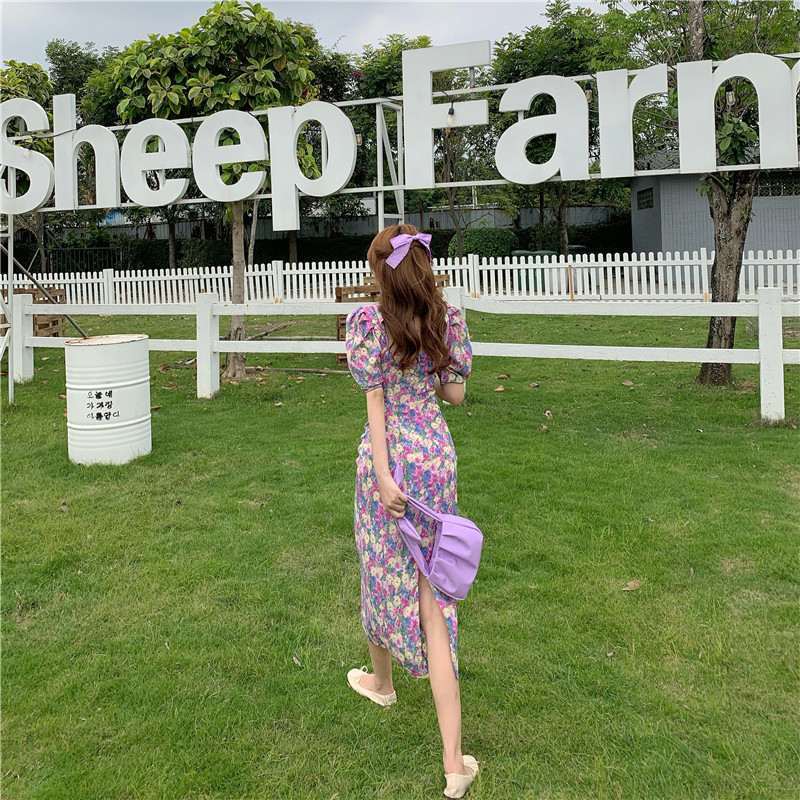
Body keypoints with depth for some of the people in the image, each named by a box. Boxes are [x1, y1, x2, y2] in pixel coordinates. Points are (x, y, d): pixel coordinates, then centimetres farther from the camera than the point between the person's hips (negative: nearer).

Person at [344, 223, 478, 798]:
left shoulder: (366, 321, -8)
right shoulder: (449, 317, 2)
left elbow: (376, 401, -13)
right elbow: (456, 394, 6)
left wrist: (384, 474, -14)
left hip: (389, 456, -3)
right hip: (438, 455, 3)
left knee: (384, 573, 20)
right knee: (433, 590, 2)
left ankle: (381, 681, 48)